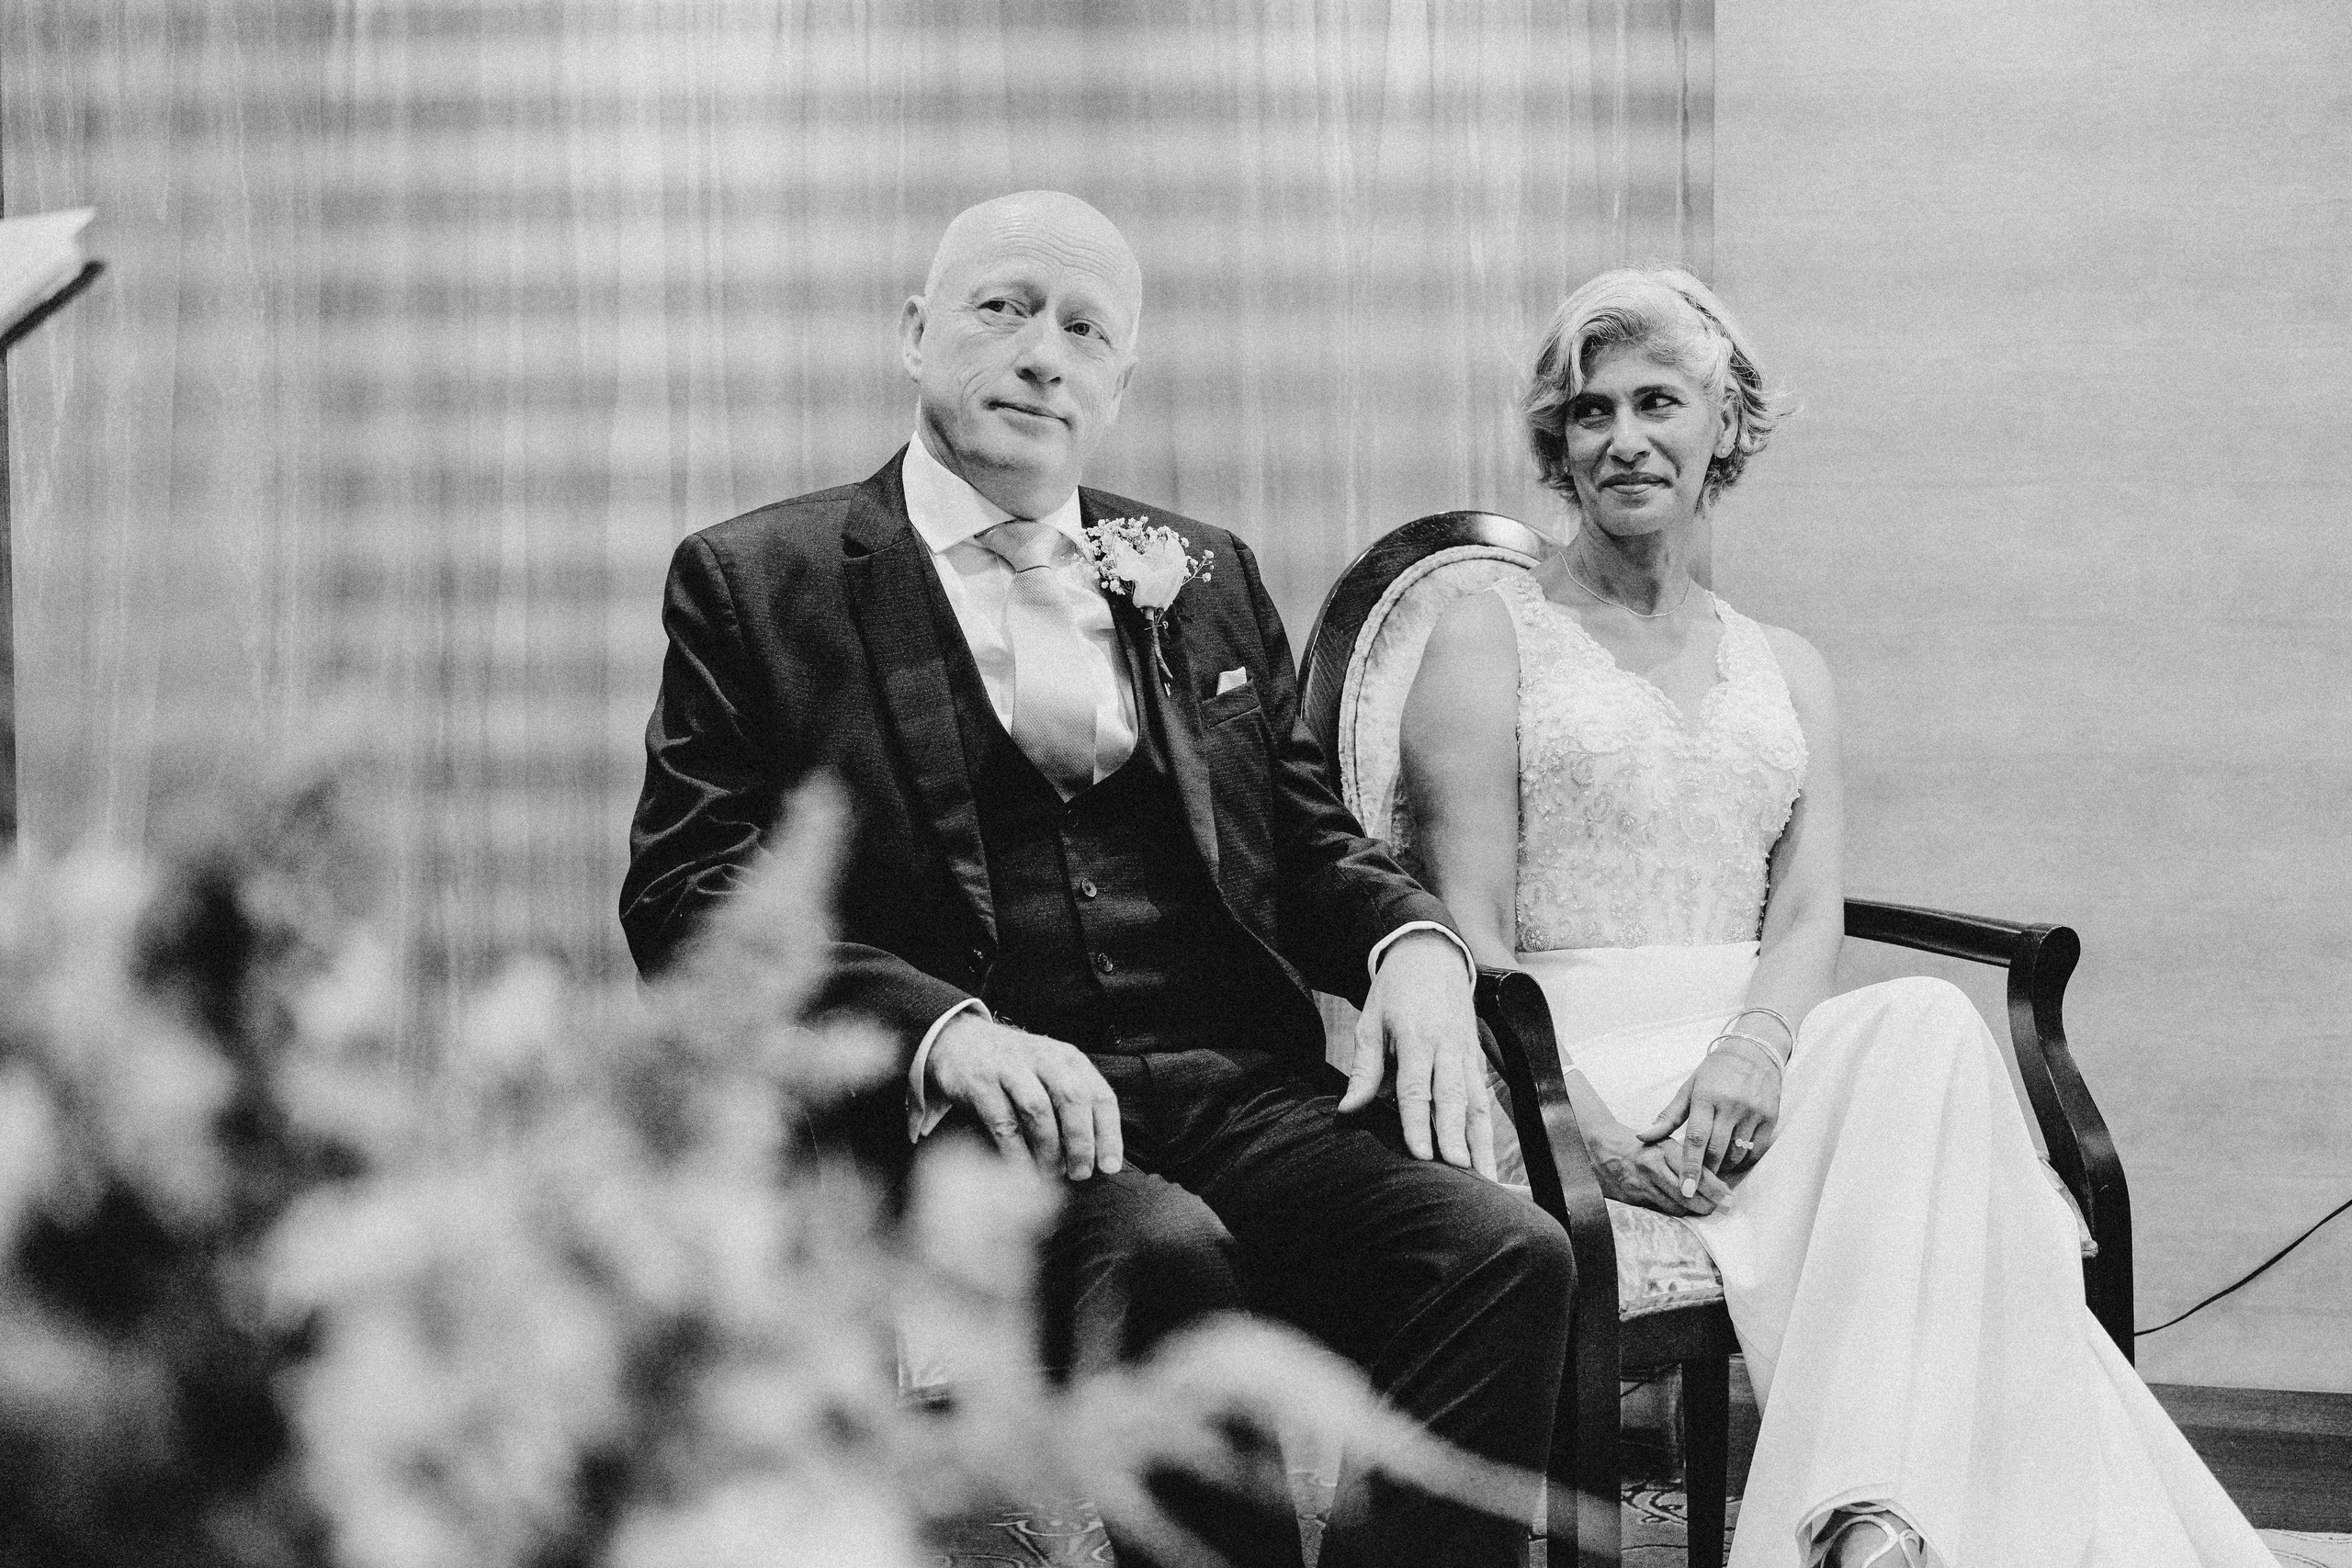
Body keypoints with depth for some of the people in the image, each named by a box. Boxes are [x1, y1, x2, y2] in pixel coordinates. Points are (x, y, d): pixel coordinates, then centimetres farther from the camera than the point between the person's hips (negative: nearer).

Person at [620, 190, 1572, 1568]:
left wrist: (1415, 940, -1)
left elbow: (1312, 841, 24)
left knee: (1509, 1253, -25)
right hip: (968, 1113, -4)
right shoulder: (758, 581, 10)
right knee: (1164, 1256, -36)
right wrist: (942, 1027, -17)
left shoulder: (1206, 577, 25)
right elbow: (690, 894, 0)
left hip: (1238, 1093, 4)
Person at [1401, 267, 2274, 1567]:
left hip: (1752, 1051, 4)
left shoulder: (1784, 671, 23)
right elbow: (1468, 926, -2)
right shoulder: (1488, 643, 9)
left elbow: (1811, 912, 9)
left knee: (1925, 1026, -32)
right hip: (1576, 1057, -4)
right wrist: (1575, 1114, -19)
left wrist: (1758, 1039, -15)